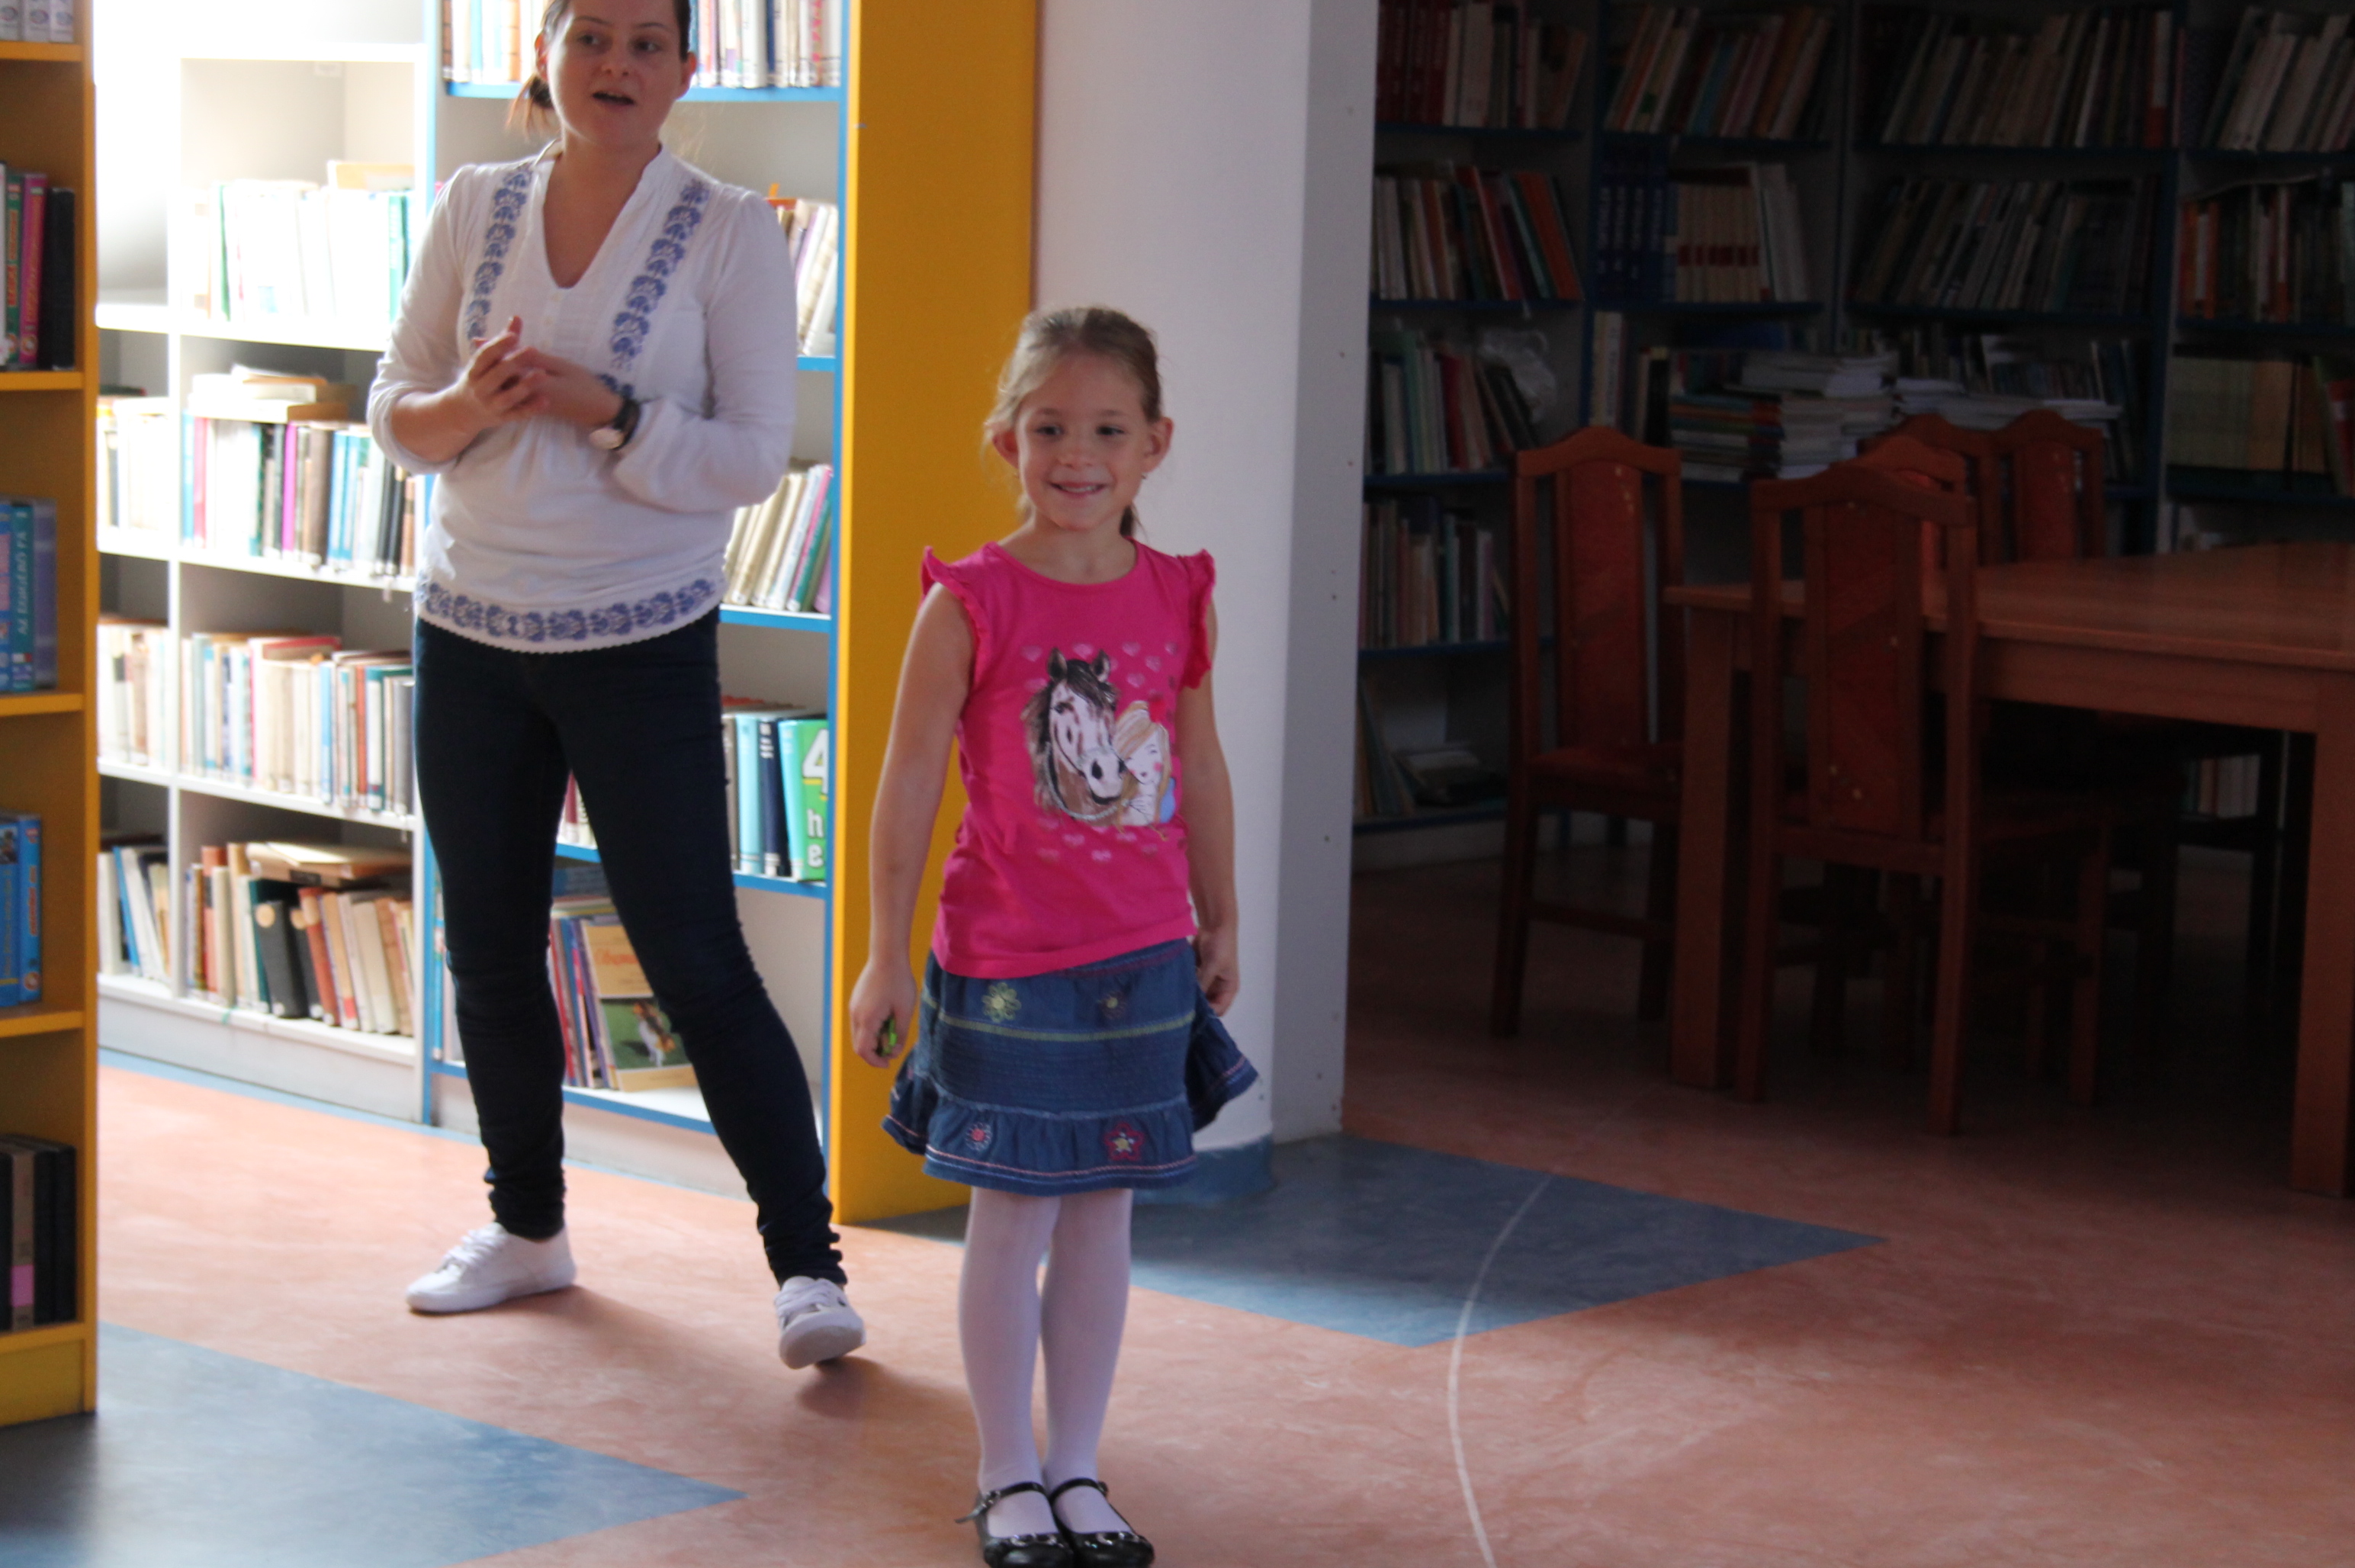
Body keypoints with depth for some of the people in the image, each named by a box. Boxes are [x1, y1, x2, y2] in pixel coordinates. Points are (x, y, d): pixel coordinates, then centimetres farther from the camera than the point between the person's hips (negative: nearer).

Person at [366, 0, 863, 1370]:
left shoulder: (732, 231, -6)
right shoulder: (476, 207, 4)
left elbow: (755, 456, -11)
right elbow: (394, 407, 7)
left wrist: (598, 408, -22)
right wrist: (466, 407, -14)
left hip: (641, 642, -4)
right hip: (472, 628, 4)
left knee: (697, 962, -5)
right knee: (490, 949, 12)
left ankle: (809, 1266, 3)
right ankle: (528, 1228, 30)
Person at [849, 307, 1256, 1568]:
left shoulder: (1177, 599, 2)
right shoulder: (970, 604, -9)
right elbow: (910, 782, -6)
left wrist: (1219, 922, 18)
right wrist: (885, 951, -5)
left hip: (1143, 963, 4)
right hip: (1008, 963, -4)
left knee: (1100, 1219, 11)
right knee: (1010, 1222, 4)